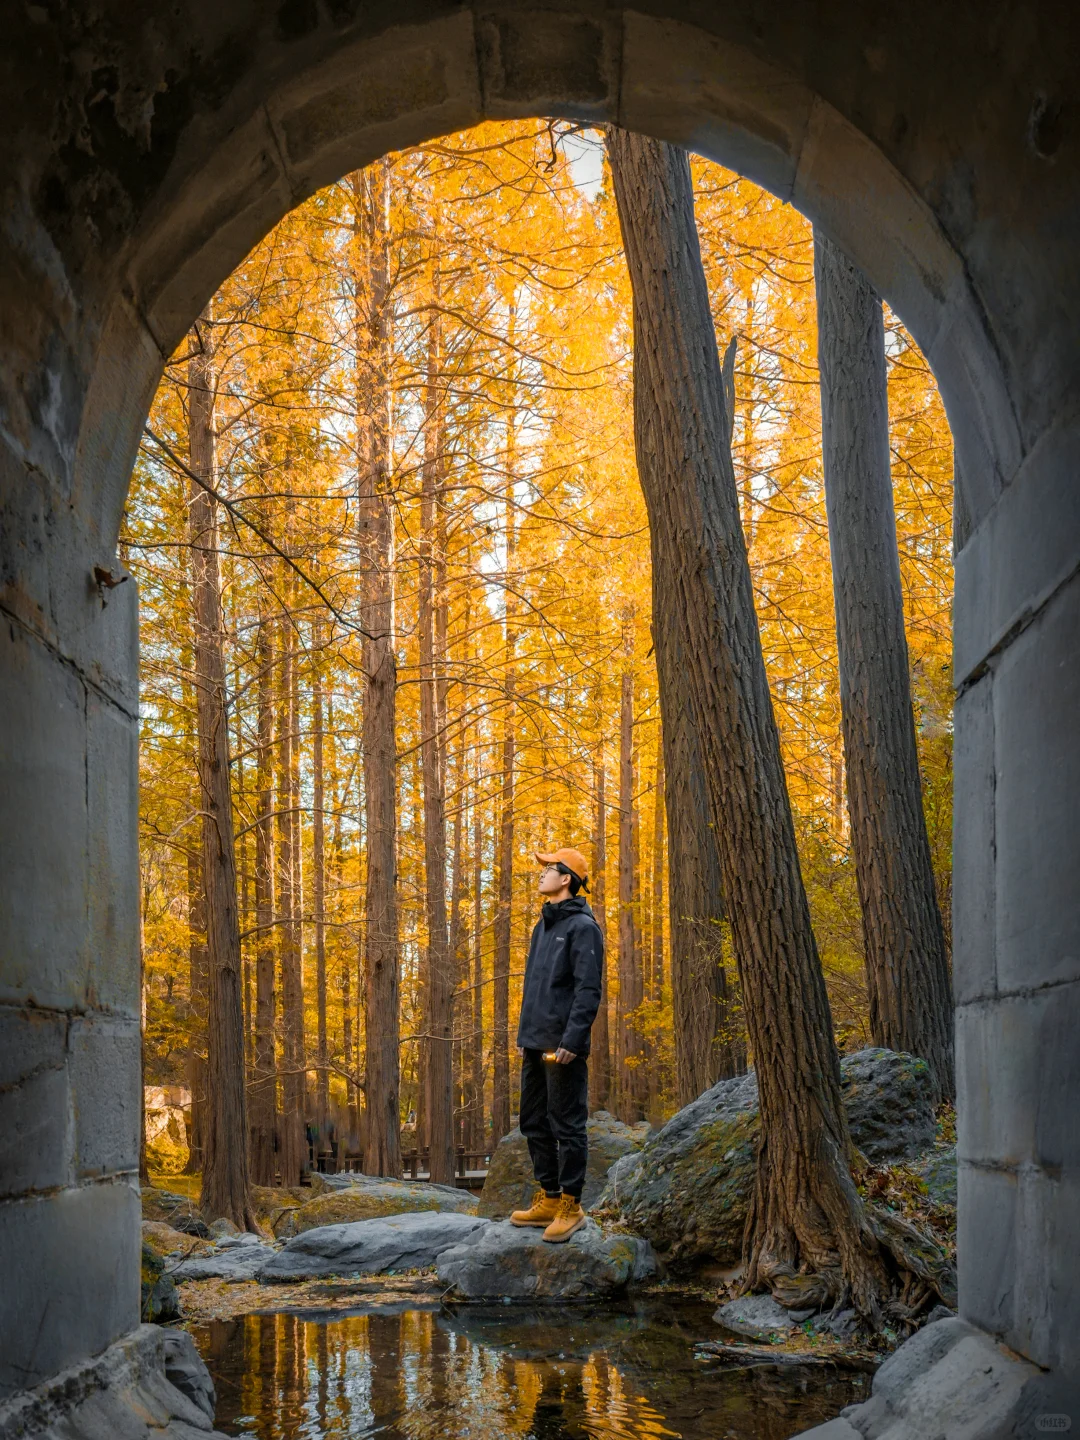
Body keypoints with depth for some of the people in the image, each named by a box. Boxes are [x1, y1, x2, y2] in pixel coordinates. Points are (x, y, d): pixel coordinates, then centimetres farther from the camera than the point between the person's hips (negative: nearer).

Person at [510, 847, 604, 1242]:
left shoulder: (582, 927, -10)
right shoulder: (543, 925, 18)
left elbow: (588, 990, -17)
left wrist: (572, 1039, -22)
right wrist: (523, 1034, 19)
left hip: (562, 1046, -9)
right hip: (535, 1044, 9)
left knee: (566, 1126, -4)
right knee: (535, 1123, 12)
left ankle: (571, 1205, 2)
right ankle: (548, 1198, 21)